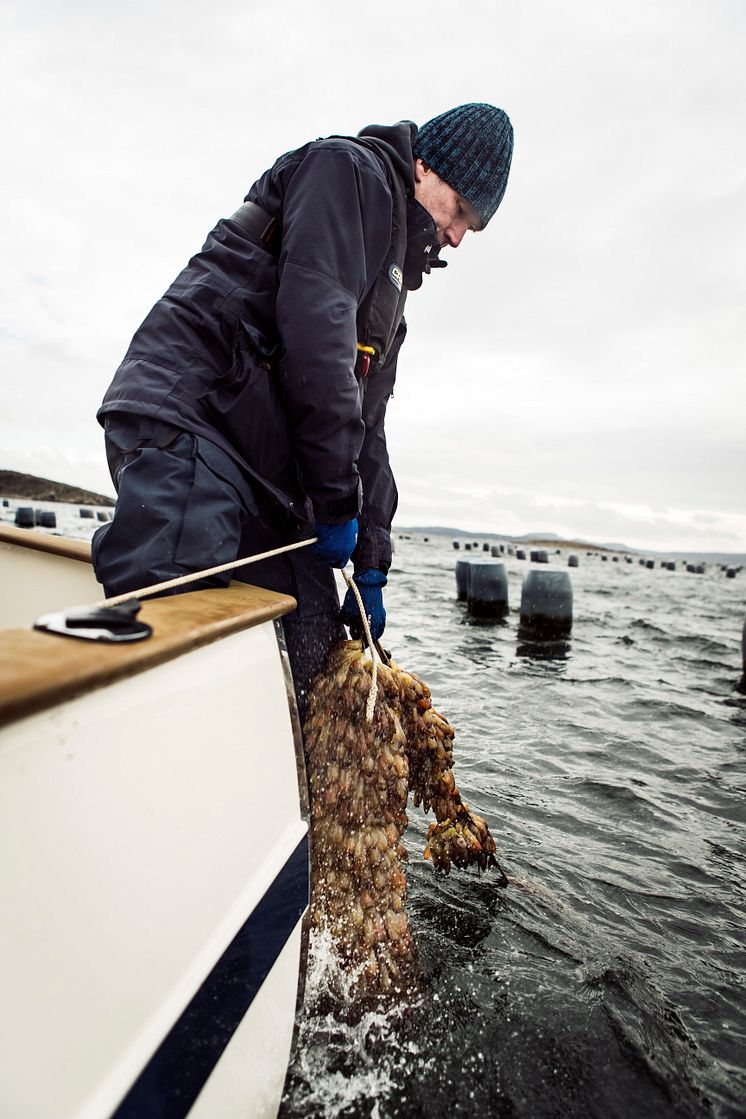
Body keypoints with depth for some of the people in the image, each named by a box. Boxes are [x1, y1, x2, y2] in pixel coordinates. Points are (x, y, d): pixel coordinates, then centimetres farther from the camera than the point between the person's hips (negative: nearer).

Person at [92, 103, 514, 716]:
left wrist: (372, 567, 18)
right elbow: (315, 320, -14)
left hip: (267, 470, 9)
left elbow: (368, 430, 24)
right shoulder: (349, 167, 5)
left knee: (315, 650, 3)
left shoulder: (392, 294, 29)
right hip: (187, 418, -9)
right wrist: (338, 498, -13)